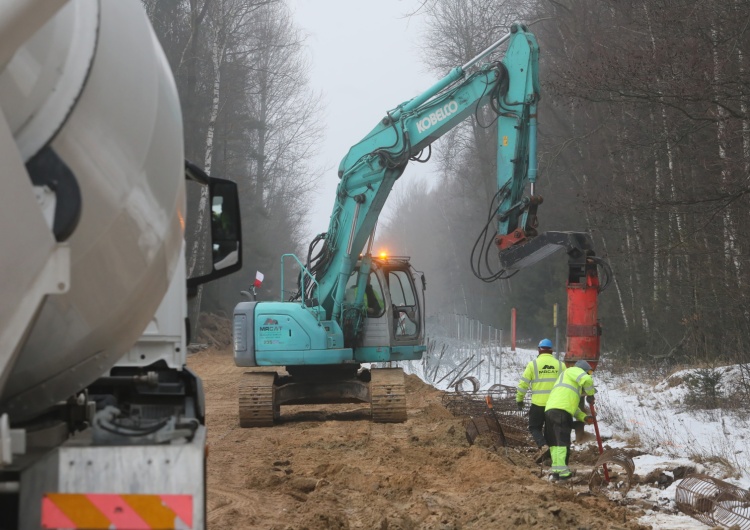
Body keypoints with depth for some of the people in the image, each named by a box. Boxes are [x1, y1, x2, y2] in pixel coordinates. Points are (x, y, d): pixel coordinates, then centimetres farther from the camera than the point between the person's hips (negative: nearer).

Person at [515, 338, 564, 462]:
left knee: (534, 427, 10)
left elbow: (523, 384, -3)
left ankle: (543, 446, -16)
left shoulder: (533, 364, -4)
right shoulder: (560, 365, 5)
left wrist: (519, 399, 10)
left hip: (538, 403, -3)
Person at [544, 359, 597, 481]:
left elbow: (573, 407, 30)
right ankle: (563, 471, -13)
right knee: (563, 442, -9)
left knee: (554, 442, 9)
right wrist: (590, 394, 6)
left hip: (549, 411, 9)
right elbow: (587, 380, -11)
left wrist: (584, 417, 15)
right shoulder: (574, 371, 12)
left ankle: (556, 471, 5)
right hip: (561, 411, -9)